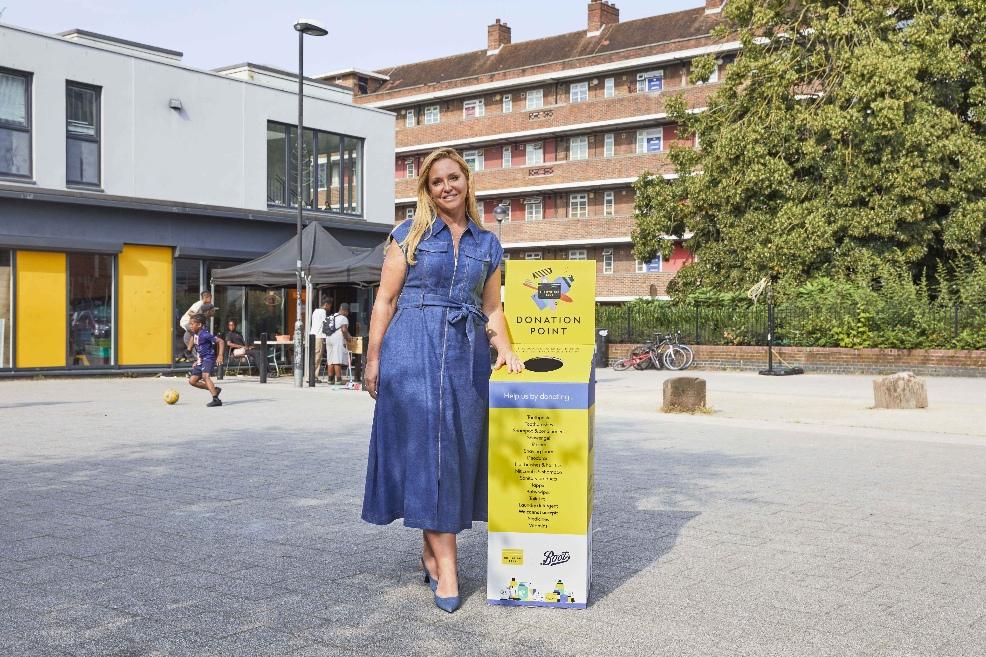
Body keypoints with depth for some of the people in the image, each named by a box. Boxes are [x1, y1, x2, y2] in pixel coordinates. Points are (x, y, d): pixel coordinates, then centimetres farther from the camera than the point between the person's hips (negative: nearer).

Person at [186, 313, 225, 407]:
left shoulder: (204, 335, -18)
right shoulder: (194, 334, 8)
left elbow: (220, 341, -19)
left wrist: (220, 356, -27)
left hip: (208, 359, -10)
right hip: (200, 361, 10)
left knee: (205, 376, -32)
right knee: (192, 381, 8)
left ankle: (216, 400, -39)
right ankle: (215, 390, 16)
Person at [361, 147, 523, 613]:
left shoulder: (487, 244, 14)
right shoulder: (410, 235, 5)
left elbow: (491, 308, 15)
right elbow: (385, 300, 3)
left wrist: (503, 346, -2)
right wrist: (373, 358, -2)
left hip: (466, 353, 4)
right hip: (413, 348, -3)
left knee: (458, 447, 3)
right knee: (427, 442, -9)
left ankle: (432, 550, 19)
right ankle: (445, 561, -6)